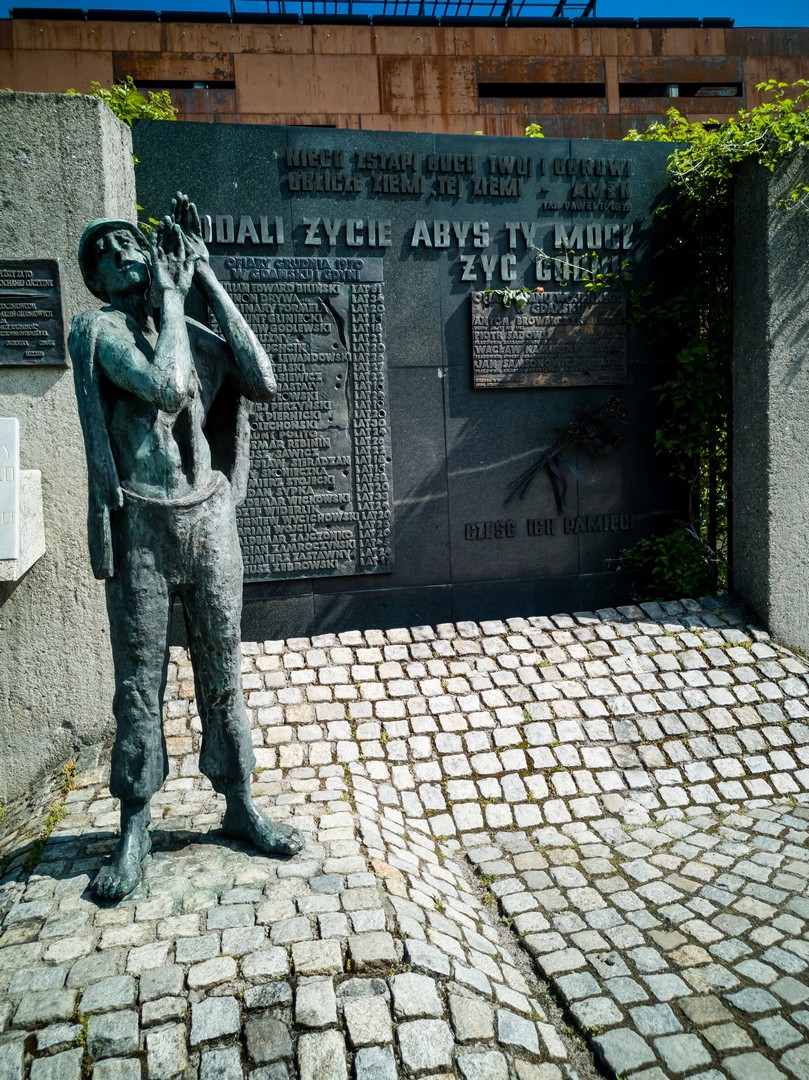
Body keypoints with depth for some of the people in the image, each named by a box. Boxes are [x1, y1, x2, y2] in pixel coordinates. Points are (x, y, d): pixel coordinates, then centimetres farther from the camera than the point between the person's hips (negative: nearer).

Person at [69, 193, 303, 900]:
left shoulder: (195, 333, 11)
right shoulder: (99, 329, -2)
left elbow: (263, 384, -7)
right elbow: (167, 388, -20)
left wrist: (207, 281, -3)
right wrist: (171, 294, -6)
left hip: (210, 519, 4)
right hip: (139, 524, -3)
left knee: (223, 675, 11)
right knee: (139, 683, 6)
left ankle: (240, 807, 26)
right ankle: (135, 829, 22)